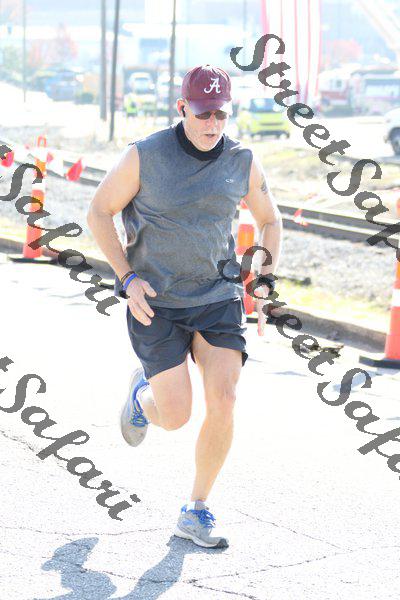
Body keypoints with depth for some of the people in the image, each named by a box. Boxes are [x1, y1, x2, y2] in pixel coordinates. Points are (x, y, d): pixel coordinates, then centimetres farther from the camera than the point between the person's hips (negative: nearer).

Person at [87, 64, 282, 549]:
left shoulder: (243, 163, -2)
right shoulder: (145, 156, -11)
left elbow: (269, 221, 15)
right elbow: (99, 212, -2)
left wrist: (266, 281, 3)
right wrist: (127, 277, -11)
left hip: (219, 298, 3)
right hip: (155, 302, -3)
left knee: (223, 402, -13)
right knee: (175, 416, -8)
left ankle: (196, 512, 4)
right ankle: (143, 393, 31)